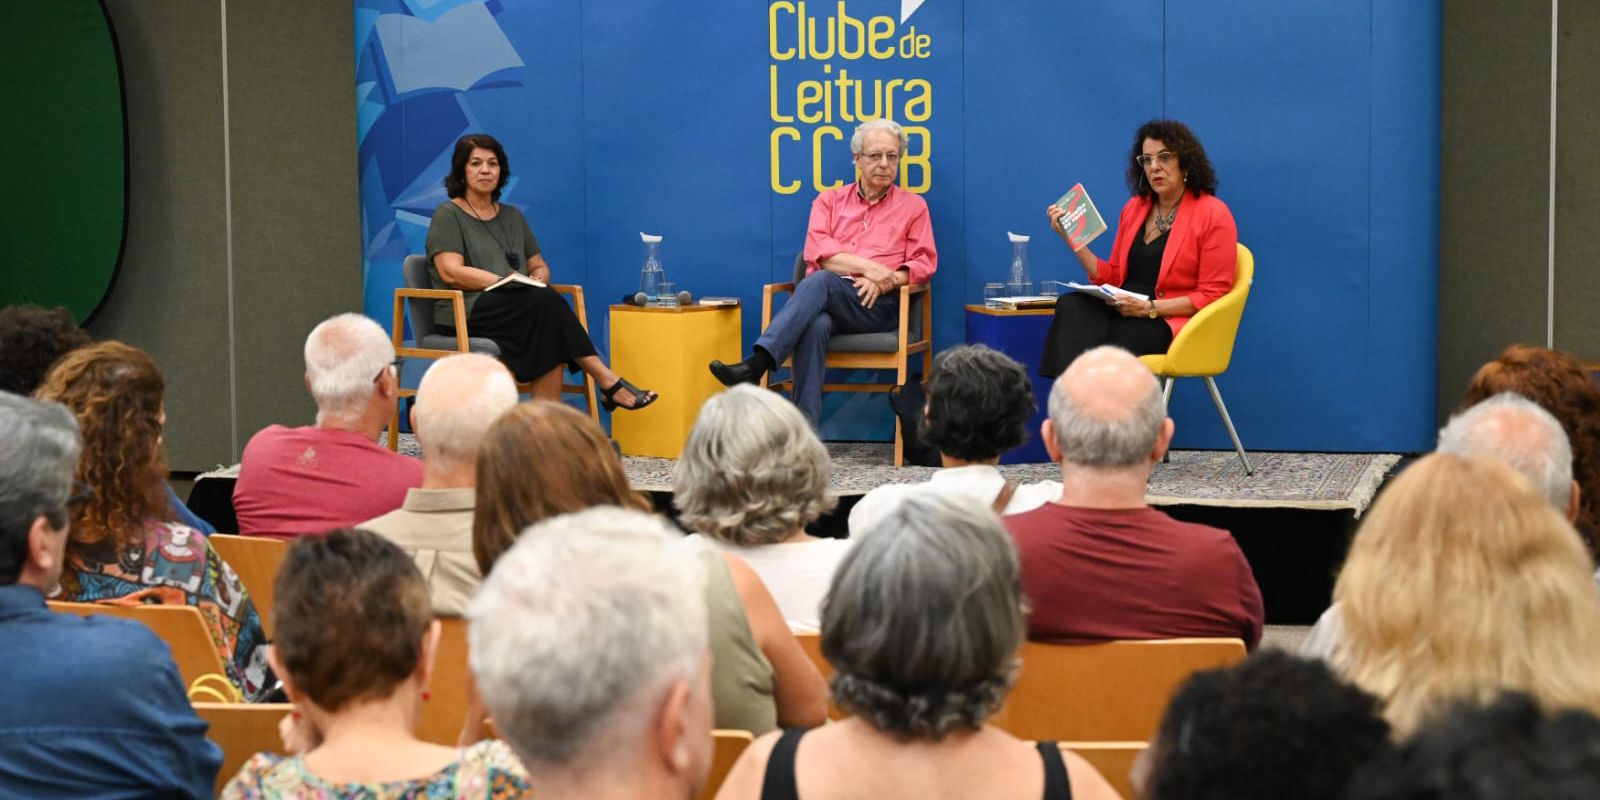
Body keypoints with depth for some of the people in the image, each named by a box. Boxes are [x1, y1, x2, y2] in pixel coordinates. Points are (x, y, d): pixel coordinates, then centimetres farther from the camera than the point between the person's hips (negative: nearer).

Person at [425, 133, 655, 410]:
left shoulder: (512, 217, 23)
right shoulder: (448, 215, 5)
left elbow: (540, 266, 23)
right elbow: (451, 273, -9)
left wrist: (537, 281, -3)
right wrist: (509, 283, -16)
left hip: (521, 311, 5)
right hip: (466, 315, -5)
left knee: (551, 340, -33)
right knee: (546, 302, -32)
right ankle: (608, 382, -32)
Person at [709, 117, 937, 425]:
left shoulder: (913, 206, 18)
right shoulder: (830, 201, 20)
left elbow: (924, 263, 8)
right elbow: (816, 253, 4)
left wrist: (885, 281, -11)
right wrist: (866, 266, -11)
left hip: (879, 307, -1)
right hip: (825, 300, 1)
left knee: (821, 281, -35)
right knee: (816, 324, -38)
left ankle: (756, 366, -47)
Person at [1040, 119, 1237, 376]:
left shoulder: (1213, 214, -3)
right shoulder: (1134, 208, 16)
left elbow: (1211, 295, -6)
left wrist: (1149, 308, -16)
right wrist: (1072, 238, 7)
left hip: (1172, 321, -6)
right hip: (1123, 311, 6)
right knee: (1070, 306, -27)